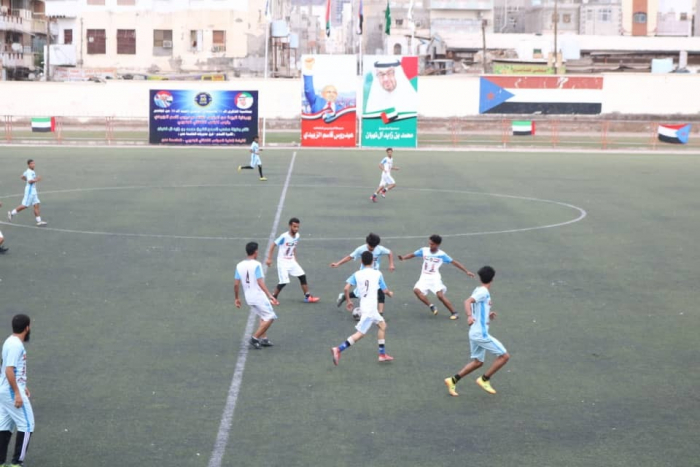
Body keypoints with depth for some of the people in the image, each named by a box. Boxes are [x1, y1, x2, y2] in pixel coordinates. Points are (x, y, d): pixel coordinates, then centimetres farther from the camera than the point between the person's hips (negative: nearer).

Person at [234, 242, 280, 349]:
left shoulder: (239, 265, 4)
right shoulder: (256, 265, -14)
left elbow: (236, 284, 5)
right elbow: (260, 283, -21)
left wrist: (237, 298, 17)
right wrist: (270, 296, -23)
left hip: (249, 298, 7)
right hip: (258, 296, -7)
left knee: (264, 316, 23)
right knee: (270, 317, 0)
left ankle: (263, 339, 18)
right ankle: (255, 338, -5)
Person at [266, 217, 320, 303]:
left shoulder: (297, 236, -1)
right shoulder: (284, 237, -22)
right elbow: (273, 245, -16)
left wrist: (295, 259, 15)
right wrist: (269, 259, -18)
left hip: (291, 261, 7)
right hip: (283, 261, -7)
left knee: (302, 276, 1)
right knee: (284, 282, -12)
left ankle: (307, 296, 10)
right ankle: (273, 298, 7)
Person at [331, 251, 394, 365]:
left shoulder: (357, 274, 5)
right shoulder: (377, 274, -3)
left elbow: (346, 288, -6)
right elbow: (385, 290, 4)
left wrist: (348, 301, 8)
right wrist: (390, 293, 26)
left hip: (364, 306, 6)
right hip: (370, 308, -6)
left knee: (382, 325, 23)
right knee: (360, 333, -6)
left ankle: (382, 354, 24)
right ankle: (338, 349, -18)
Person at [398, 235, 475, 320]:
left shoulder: (441, 254, -7)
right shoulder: (424, 250, 0)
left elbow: (454, 262, -3)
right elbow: (413, 255, 9)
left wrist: (466, 271, -4)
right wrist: (403, 258, -11)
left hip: (435, 278, -3)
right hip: (424, 277, 3)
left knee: (440, 295, -20)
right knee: (417, 290, -24)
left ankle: (454, 313, -5)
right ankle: (431, 306, -8)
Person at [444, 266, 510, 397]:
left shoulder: (479, 290, 12)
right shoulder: (483, 292, -15)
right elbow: (468, 301, -32)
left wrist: (488, 316, 13)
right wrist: (469, 316, -47)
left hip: (475, 333, 9)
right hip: (481, 333, -9)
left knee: (478, 362, 18)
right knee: (504, 356, -4)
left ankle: (452, 381, 16)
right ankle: (484, 379, 2)